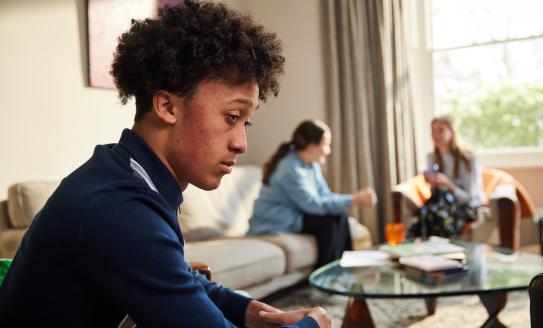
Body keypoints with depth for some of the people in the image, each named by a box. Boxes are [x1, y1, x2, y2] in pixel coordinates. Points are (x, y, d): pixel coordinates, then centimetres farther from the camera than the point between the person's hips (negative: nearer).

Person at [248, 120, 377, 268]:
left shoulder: (312, 164, 5)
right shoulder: (291, 170, -23)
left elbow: (325, 195, 2)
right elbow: (314, 204, -25)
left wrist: (356, 198, -14)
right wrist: (353, 200, -23)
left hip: (294, 216, 9)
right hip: (273, 225, -9)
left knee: (340, 216, -7)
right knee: (328, 222, -21)